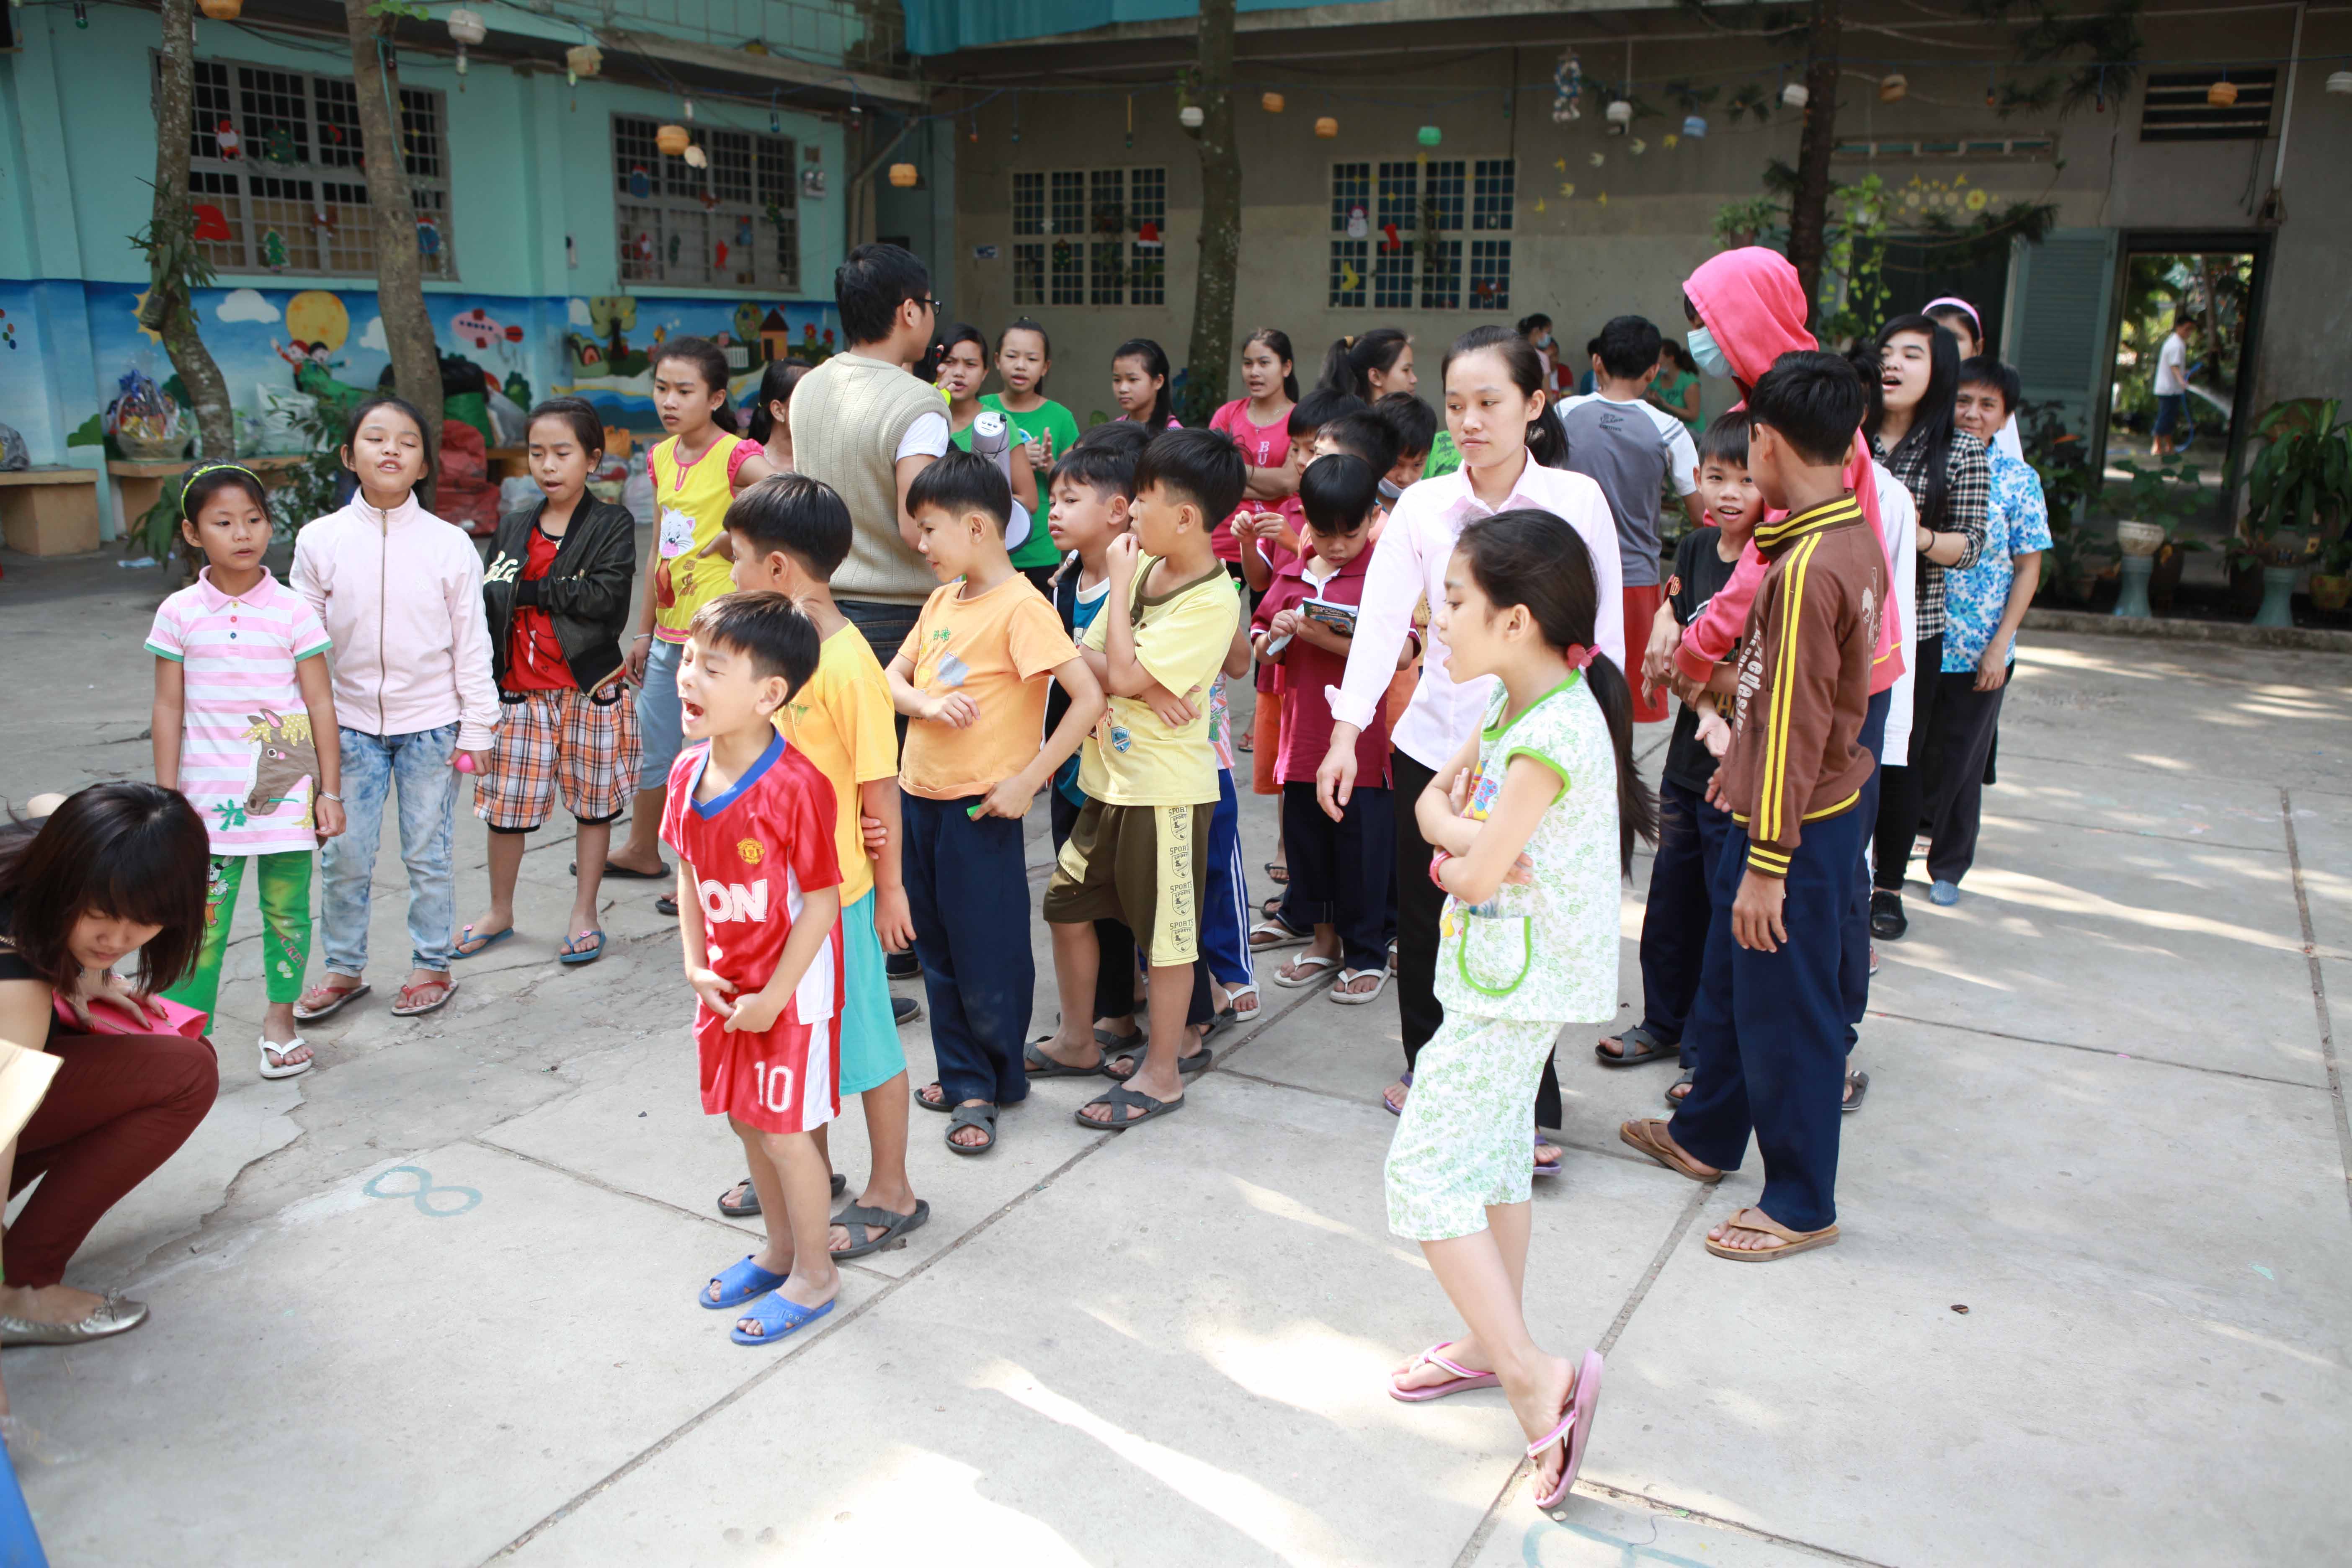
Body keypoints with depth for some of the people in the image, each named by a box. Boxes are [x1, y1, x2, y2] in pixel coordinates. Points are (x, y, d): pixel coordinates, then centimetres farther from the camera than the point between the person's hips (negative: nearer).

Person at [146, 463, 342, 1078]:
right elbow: (168, 709, 5)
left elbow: (320, 704, 1)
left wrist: (330, 791, 0)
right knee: (202, 917, -1)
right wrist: (167, 797, 3)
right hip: (209, 794, 0)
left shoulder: (293, 611, -2)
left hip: (285, 790, 0)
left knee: (286, 908, 8)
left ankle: (280, 1017, 24)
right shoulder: (179, 614, 1)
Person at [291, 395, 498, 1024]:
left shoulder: (449, 543, -5)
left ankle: (431, 966, 24)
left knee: (427, 854, 8)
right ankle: (344, 968, 27)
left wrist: (476, 728, -2)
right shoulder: (320, 540, -1)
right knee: (344, 856, 8)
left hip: (431, 723, -2)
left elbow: (471, 641, -1)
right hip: (351, 723, 2)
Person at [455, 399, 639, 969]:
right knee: (506, 804, 8)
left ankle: (584, 915, 22)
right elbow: (488, 606, 10)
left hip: (590, 689, -3)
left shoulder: (612, 524, -3)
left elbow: (605, 596, -19)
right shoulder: (514, 527, 9)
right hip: (522, 691, 3)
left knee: (592, 803, 8)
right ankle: (500, 912, 27)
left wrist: (528, 589, -15)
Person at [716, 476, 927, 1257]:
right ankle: (811, 1164, 40)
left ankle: (891, 1193, 23)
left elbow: (881, 787, -16)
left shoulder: (847, 663, -21)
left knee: (865, 1040, 7)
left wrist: (891, 889, -10)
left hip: (836, 891, -8)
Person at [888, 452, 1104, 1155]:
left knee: (988, 954, 3)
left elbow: (1088, 697, -20)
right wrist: (927, 702, -11)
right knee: (938, 950, 15)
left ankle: (995, 1084, 21)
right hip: (920, 797, 8)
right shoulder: (942, 601, 9)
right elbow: (891, 679, 12)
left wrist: (1026, 782, -19)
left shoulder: (1021, 607, -15)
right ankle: (963, 1077, 28)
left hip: (980, 807, -8)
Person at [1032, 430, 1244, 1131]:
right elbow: (1084, 656, 3)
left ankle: (1162, 1073, 19)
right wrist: (1141, 684, -17)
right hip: (1109, 776, 8)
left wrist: (1119, 581, -14)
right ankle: (1076, 1042, 33)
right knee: (1067, 903, 16)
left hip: (1167, 789, -8)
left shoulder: (1212, 601, -19)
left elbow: (1124, 673, -24)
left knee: (1167, 930, 4)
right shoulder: (1143, 567, 4)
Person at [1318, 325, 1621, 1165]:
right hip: (1434, 744, 2)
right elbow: (1382, 617, -11)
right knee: (1424, 918, 13)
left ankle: (1531, 1115, 14)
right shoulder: (1423, 505, -1)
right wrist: (1347, 730, -19)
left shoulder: (1577, 500, -4)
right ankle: (1429, 1069, 36)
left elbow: (1604, 631, 0)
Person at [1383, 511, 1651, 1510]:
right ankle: (1493, 1341, 37)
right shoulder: (1511, 700, 4)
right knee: (1491, 1156, 20)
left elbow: (1476, 875, -25)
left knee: (1422, 1173, -8)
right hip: (1507, 976, 10)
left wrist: (1454, 859, -4)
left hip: (1517, 986, -10)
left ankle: (1535, 1380, -4)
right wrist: (1466, 836, -12)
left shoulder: (1553, 732, -26)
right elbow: (1434, 798, 8)